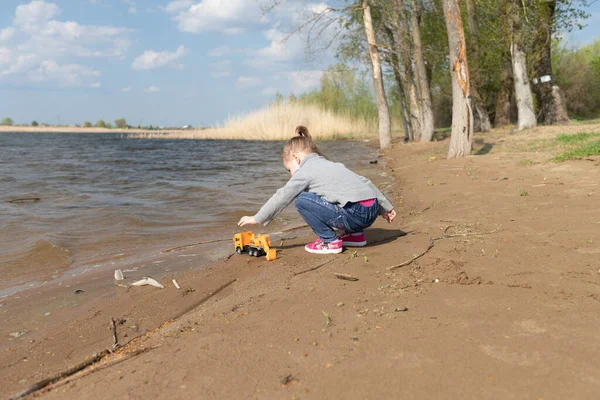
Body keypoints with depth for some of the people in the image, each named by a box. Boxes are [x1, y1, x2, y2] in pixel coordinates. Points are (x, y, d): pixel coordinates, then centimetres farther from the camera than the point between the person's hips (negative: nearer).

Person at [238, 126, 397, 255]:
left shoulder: (305, 171, 2)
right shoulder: (331, 165, 26)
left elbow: (282, 197, 3)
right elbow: (364, 182, 27)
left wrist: (257, 218, 12)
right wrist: (386, 207, 33)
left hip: (355, 214, -9)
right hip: (372, 211, 9)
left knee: (302, 201, -4)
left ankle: (330, 241, 1)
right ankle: (355, 234, 23)